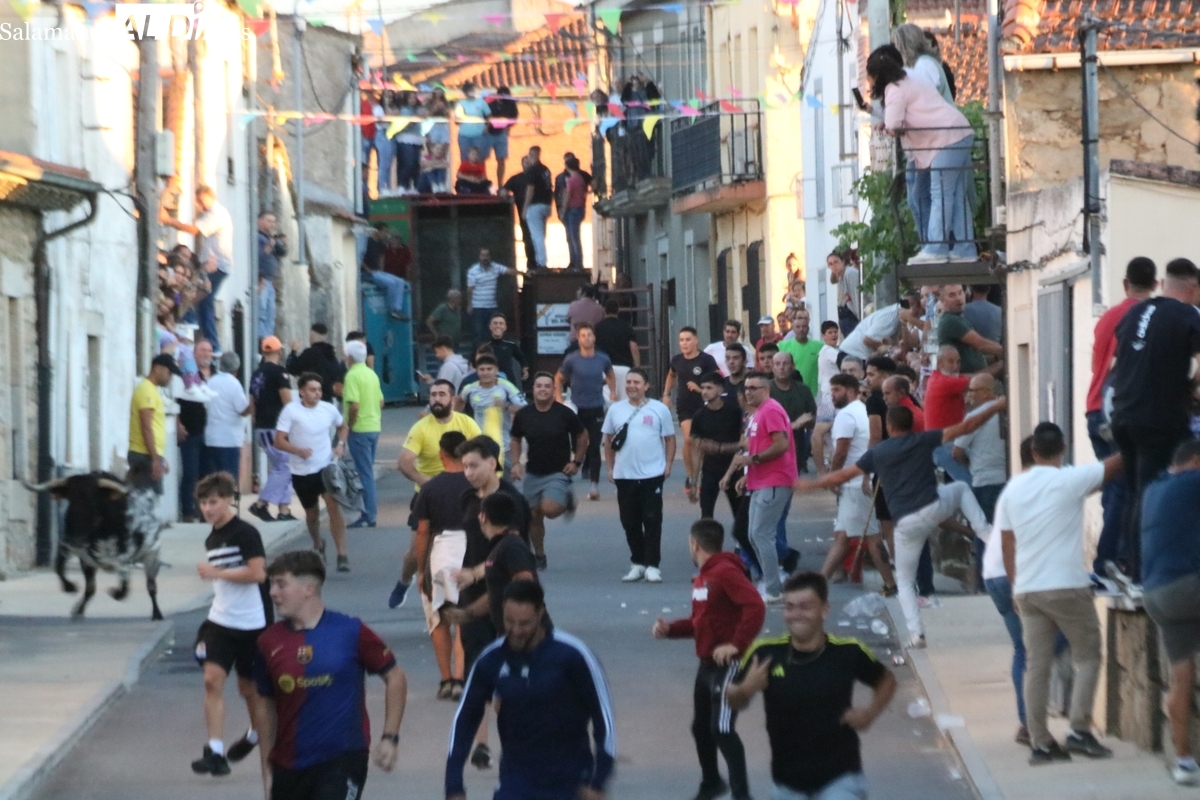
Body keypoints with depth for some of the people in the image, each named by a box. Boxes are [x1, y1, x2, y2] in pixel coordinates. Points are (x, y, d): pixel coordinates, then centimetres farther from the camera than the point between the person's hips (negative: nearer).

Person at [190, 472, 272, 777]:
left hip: (252, 624, -6)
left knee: (249, 687, 8)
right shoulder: (212, 540, 11)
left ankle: (257, 734, 38)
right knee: (212, 679, -11)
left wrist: (216, 572, -20)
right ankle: (215, 752, -14)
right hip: (220, 622, 6)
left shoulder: (246, 533, -14)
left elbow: (257, 572, -24)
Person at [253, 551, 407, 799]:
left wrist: (390, 738, -2)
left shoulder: (350, 632, -7)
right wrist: (268, 765, 11)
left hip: (342, 760, -4)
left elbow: (395, 677, 2)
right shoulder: (270, 641, 1)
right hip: (289, 767, 4)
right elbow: (267, 703, 12)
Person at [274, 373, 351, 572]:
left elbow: (343, 426, 21)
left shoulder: (328, 409, 0)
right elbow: (279, 441, -14)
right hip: (301, 471, -1)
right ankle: (318, 545, 46)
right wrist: (298, 450, -31)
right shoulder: (291, 410, -11)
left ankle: (342, 555, -20)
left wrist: (341, 444, 2)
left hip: (326, 467, 1)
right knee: (312, 513, 15)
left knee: (334, 506, -19)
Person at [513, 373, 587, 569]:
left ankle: (567, 500, 12)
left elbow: (583, 436, 3)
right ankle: (539, 556, 21)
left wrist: (576, 462, -2)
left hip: (558, 472, -3)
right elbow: (515, 440, 12)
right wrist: (515, 463, -1)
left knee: (549, 509, -23)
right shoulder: (523, 415, -2)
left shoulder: (564, 413, -10)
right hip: (532, 473, 3)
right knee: (534, 516, 6)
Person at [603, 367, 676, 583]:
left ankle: (652, 566, -1)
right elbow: (608, 439, 14)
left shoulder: (659, 410, 0)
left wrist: (668, 465, -5)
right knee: (630, 522, 8)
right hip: (624, 476, 3)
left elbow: (670, 439, 4)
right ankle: (637, 564, 18)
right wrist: (610, 467, 9)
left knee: (652, 521, -4)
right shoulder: (616, 409, 7)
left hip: (652, 475, -3)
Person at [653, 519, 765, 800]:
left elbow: (755, 608, -28)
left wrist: (736, 644, -26)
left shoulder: (726, 572, -17)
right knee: (701, 727, 18)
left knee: (722, 729, -14)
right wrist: (670, 629, 7)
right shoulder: (702, 577, 13)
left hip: (728, 664, -10)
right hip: (707, 664, 10)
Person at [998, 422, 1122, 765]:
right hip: (1066, 586, -5)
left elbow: (1007, 544, 10)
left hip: (1027, 590, 5)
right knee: (1087, 655, 8)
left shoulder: (1014, 488, 7)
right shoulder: (1070, 480, -9)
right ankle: (1079, 731, -1)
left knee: (1036, 665, 7)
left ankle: (1040, 743, 6)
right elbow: (1117, 463, 0)